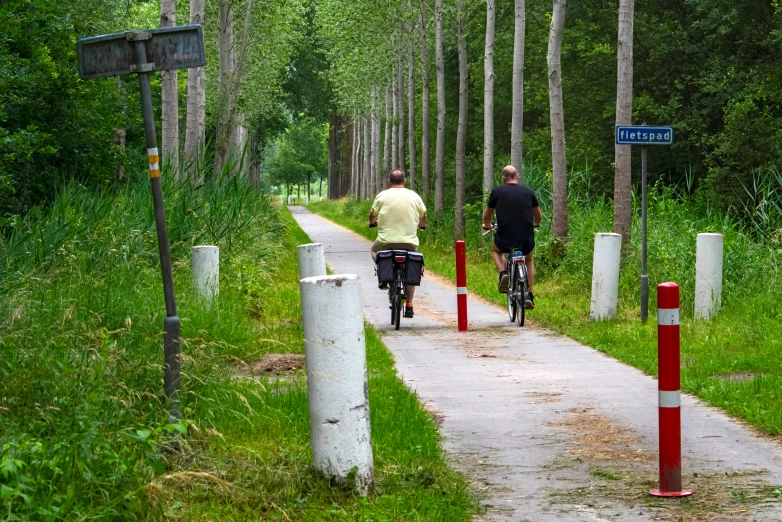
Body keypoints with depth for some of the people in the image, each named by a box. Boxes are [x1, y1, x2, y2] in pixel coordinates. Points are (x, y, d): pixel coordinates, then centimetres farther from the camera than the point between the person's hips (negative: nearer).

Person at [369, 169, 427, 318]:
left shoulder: (382, 196, -1)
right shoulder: (414, 196, 5)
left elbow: (372, 215, 10)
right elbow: (423, 216, 17)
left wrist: (373, 222, 34)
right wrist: (421, 225, 40)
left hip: (386, 241, -2)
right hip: (409, 242, 2)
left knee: (375, 250, 32)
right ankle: (409, 305, 13)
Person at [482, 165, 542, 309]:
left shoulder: (497, 191, 2)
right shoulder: (528, 192, 7)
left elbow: (487, 215, 16)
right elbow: (538, 216, 20)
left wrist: (487, 225, 39)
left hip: (504, 240, -1)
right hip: (527, 241, 1)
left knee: (495, 250, 35)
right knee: (529, 259, 33)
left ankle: (503, 274, 8)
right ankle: (529, 296, 22)